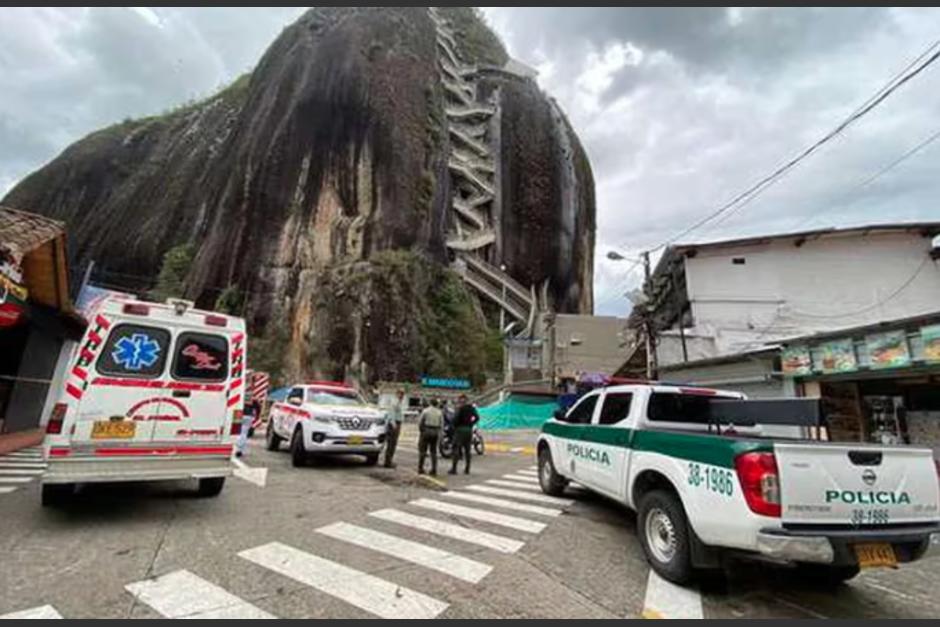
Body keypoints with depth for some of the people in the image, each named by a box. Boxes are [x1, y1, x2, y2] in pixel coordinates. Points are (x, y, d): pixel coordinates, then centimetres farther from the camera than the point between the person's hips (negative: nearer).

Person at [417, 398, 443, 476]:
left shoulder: (425, 410, -5)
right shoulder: (439, 412, 2)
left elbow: (420, 421, -5)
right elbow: (441, 423, 1)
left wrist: (420, 430, 8)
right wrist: (439, 433, 8)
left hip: (426, 431, -2)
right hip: (435, 432, 2)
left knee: (422, 450, 7)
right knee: (433, 451, 8)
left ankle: (420, 468, 9)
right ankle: (434, 470, 6)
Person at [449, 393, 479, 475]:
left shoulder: (460, 408, -10)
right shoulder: (471, 408, 8)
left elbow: (456, 418, -17)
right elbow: (477, 417, 5)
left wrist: (454, 426, -1)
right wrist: (471, 424, 10)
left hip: (460, 429, -6)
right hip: (469, 430, 6)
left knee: (456, 449, -2)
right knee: (467, 450, 11)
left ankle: (454, 469, -4)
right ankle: (467, 469, 13)